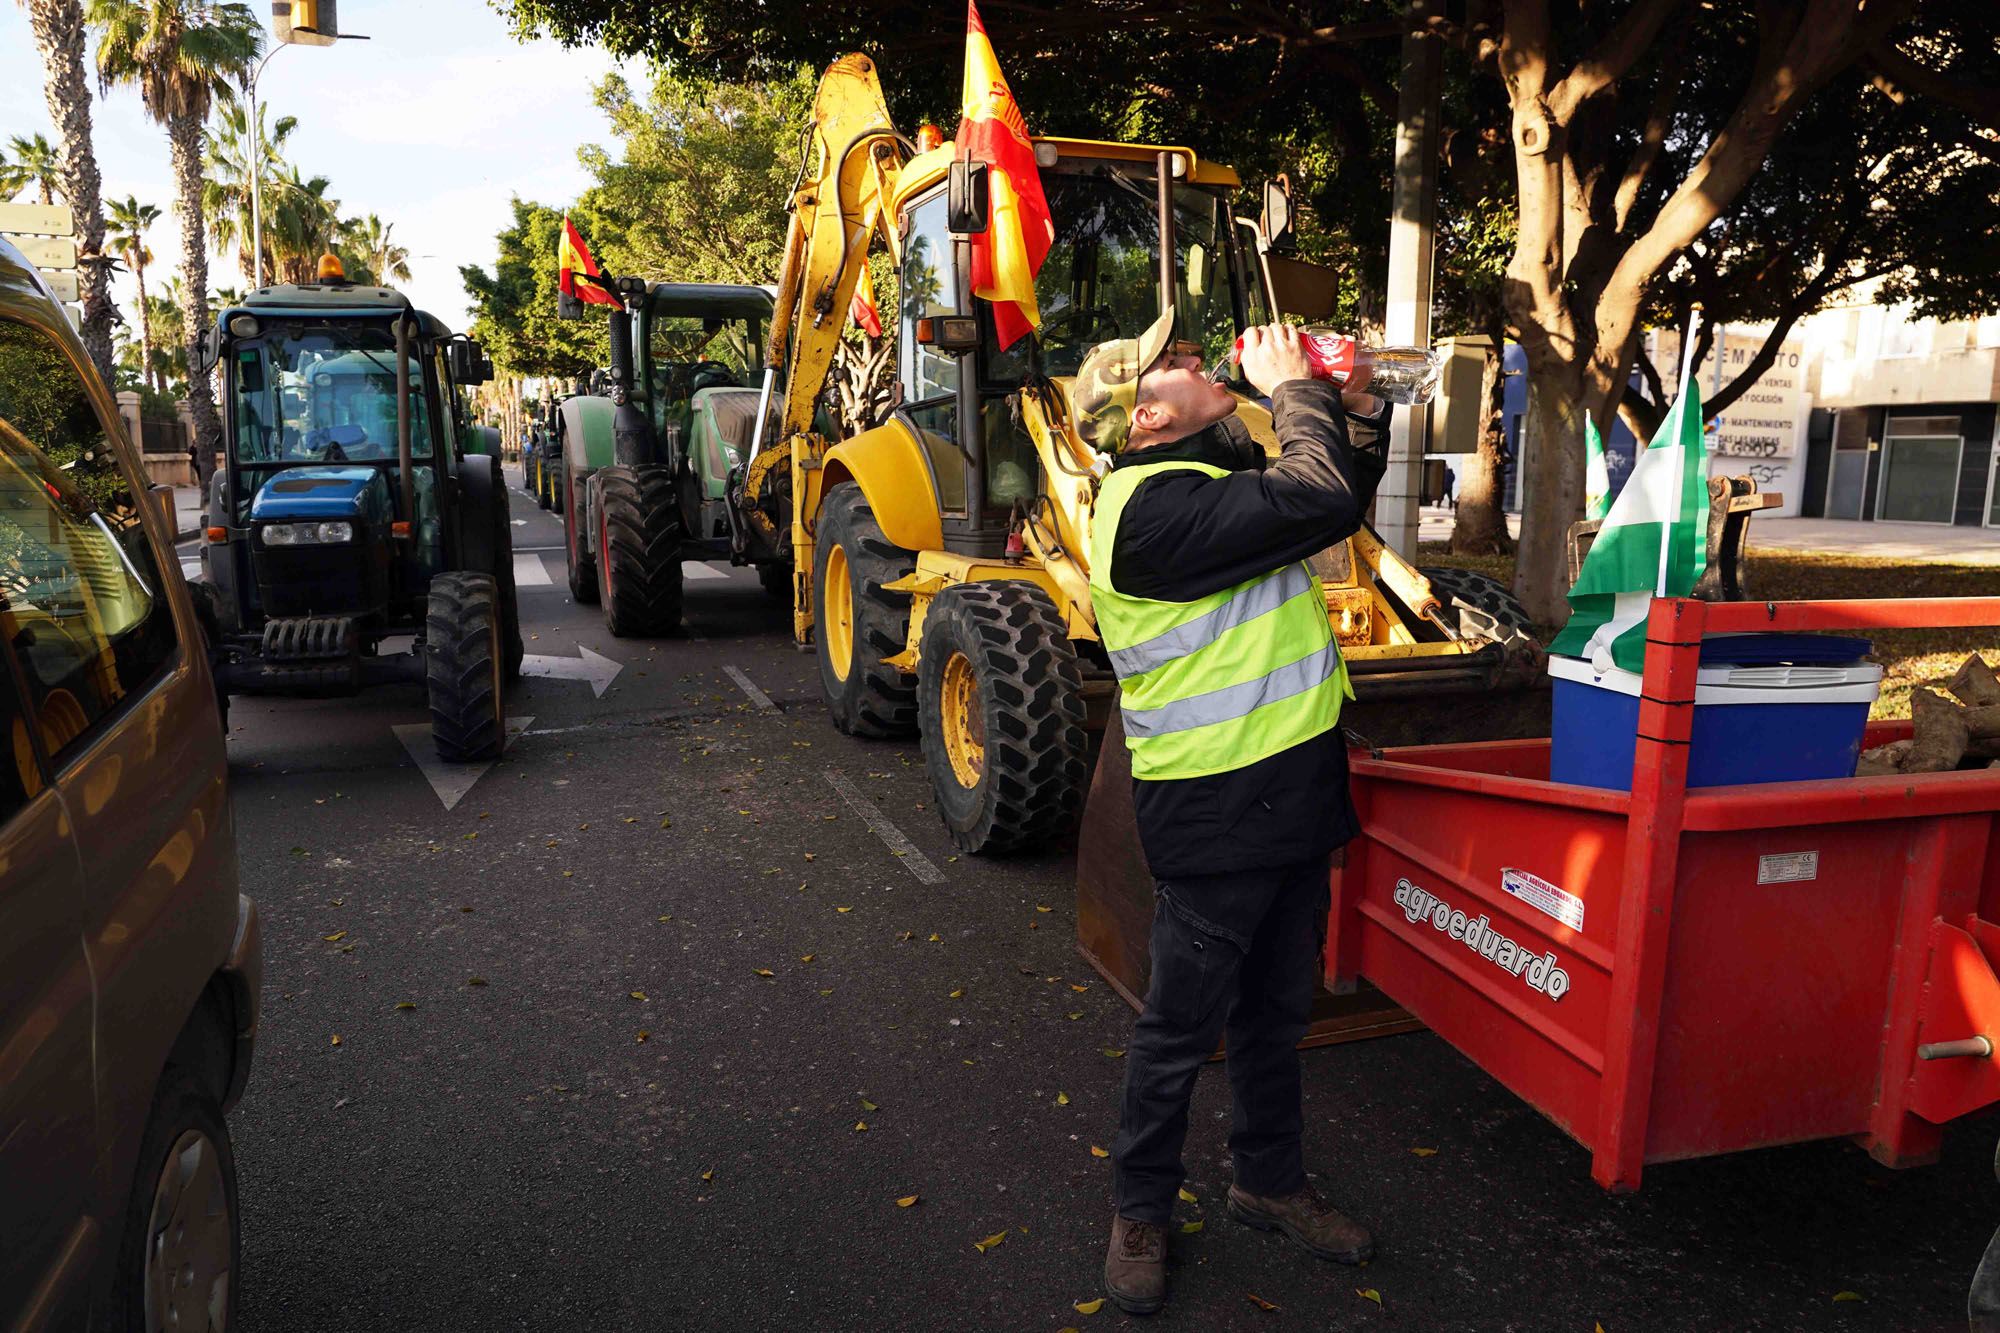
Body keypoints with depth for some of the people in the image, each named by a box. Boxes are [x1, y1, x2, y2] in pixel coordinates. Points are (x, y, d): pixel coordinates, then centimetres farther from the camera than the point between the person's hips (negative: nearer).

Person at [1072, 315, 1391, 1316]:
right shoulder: (1156, 504, -21)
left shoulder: (1216, 473, 11)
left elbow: (1346, 498, 22)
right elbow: (1320, 502, -29)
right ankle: (1140, 1209, 28)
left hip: (1289, 796, 9)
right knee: (1182, 1027, 7)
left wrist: (1353, 407, 6)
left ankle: (1270, 1180, 41)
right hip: (1216, 812, -9)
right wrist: (1293, 388, -13)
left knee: (1276, 1010, 22)